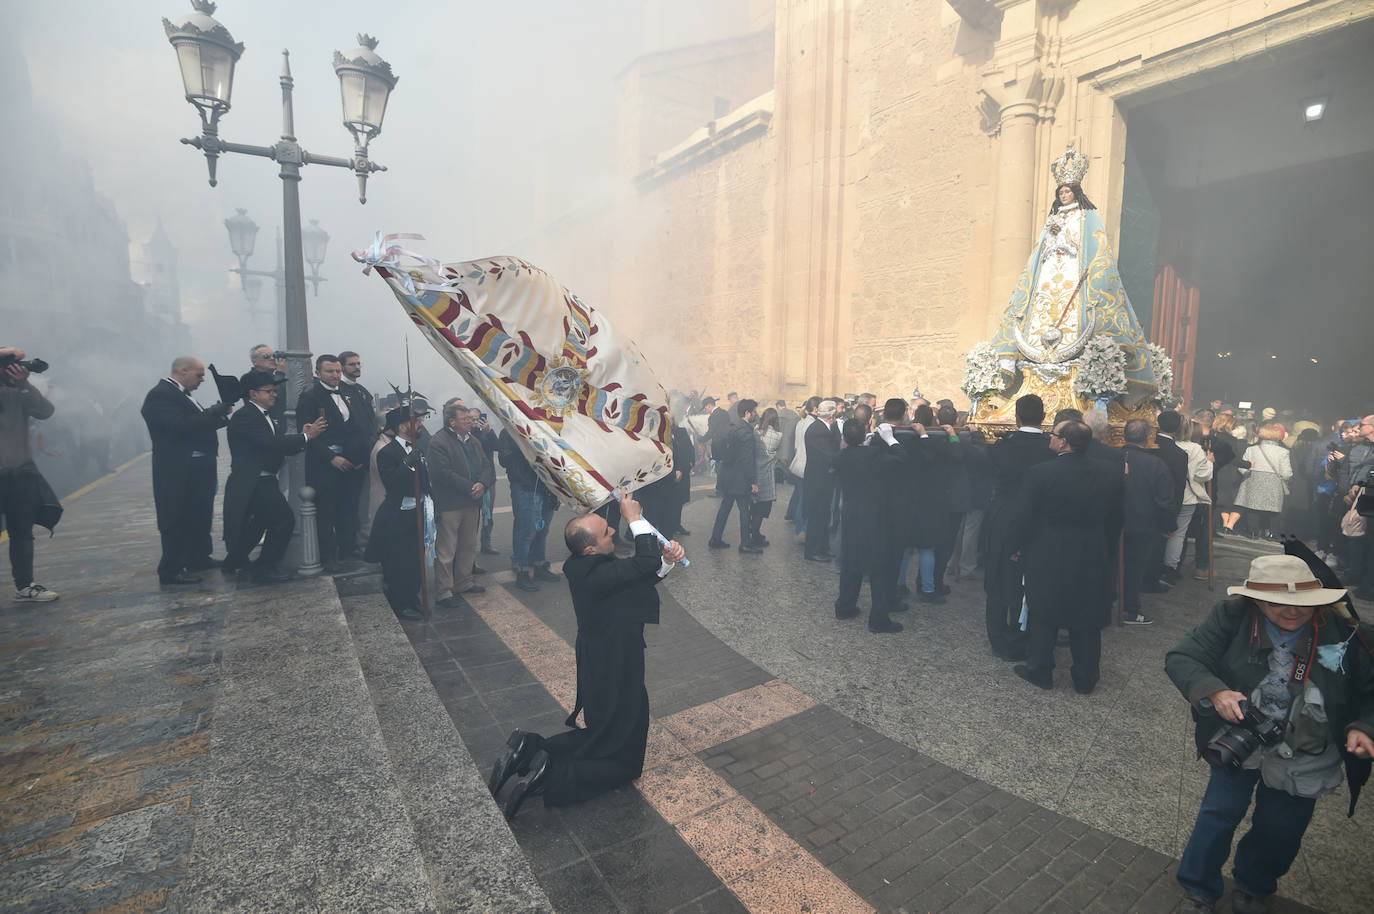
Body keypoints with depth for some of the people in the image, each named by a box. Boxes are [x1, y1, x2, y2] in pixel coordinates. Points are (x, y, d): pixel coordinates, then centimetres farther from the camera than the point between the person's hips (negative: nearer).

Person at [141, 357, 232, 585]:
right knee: (177, 519, -2)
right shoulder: (160, 395, -15)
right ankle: (171, 570, 8)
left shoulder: (180, 394, 15)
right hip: (178, 471, -10)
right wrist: (217, 410, -23)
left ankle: (198, 558, 33)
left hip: (196, 468, 10)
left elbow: (197, 424, 15)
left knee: (200, 515, 19)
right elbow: (180, 426, -26)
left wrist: (220, 416, -2)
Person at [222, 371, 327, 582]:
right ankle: (265, 568, 1)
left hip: (261, 481, 11)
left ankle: (234, 562, 42)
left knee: (259, 522, 25)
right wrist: (306, 436, -22)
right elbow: (272, 444, -25)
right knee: (284, 519, -12)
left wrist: (301, 436, -11)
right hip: (252, 482, -11)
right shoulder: (244, 417, -15)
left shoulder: (267, 416, 13)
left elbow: (280, 445, 6)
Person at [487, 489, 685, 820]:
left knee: (600, 738, 28)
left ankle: (527, 749, 12)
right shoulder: (596, 575, -30)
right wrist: (635, 518, -26)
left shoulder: (583, 567, -2)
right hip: (615, 680, -9)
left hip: (598, 670, 9)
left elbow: (641, 575, 3)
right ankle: (548, 778, -4)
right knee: (625, 763, 11)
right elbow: (647, 564, -36)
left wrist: (666, 559, -14)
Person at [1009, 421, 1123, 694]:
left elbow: (1023, 516, -13)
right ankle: (1085, 679, 27)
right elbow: (1115, 519, 6)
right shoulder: (1108, 473, -3)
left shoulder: (1040, 473, -18)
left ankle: (1040, 671, 23)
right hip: (1093, 558, 4)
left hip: (1047, 558, -4)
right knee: (1086, 621, 15)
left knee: (1043, 615, 12)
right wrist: (1104, 544, 20)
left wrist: (1016, 546, 2)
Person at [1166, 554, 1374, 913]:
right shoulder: (1232, 618, -20)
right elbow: (1180, 658, -19)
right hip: (1239, 739, -1)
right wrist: (1214, 691, -36)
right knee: (1220, 814, 2)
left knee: (1280, 830, 16)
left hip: (1305, 759, 2)